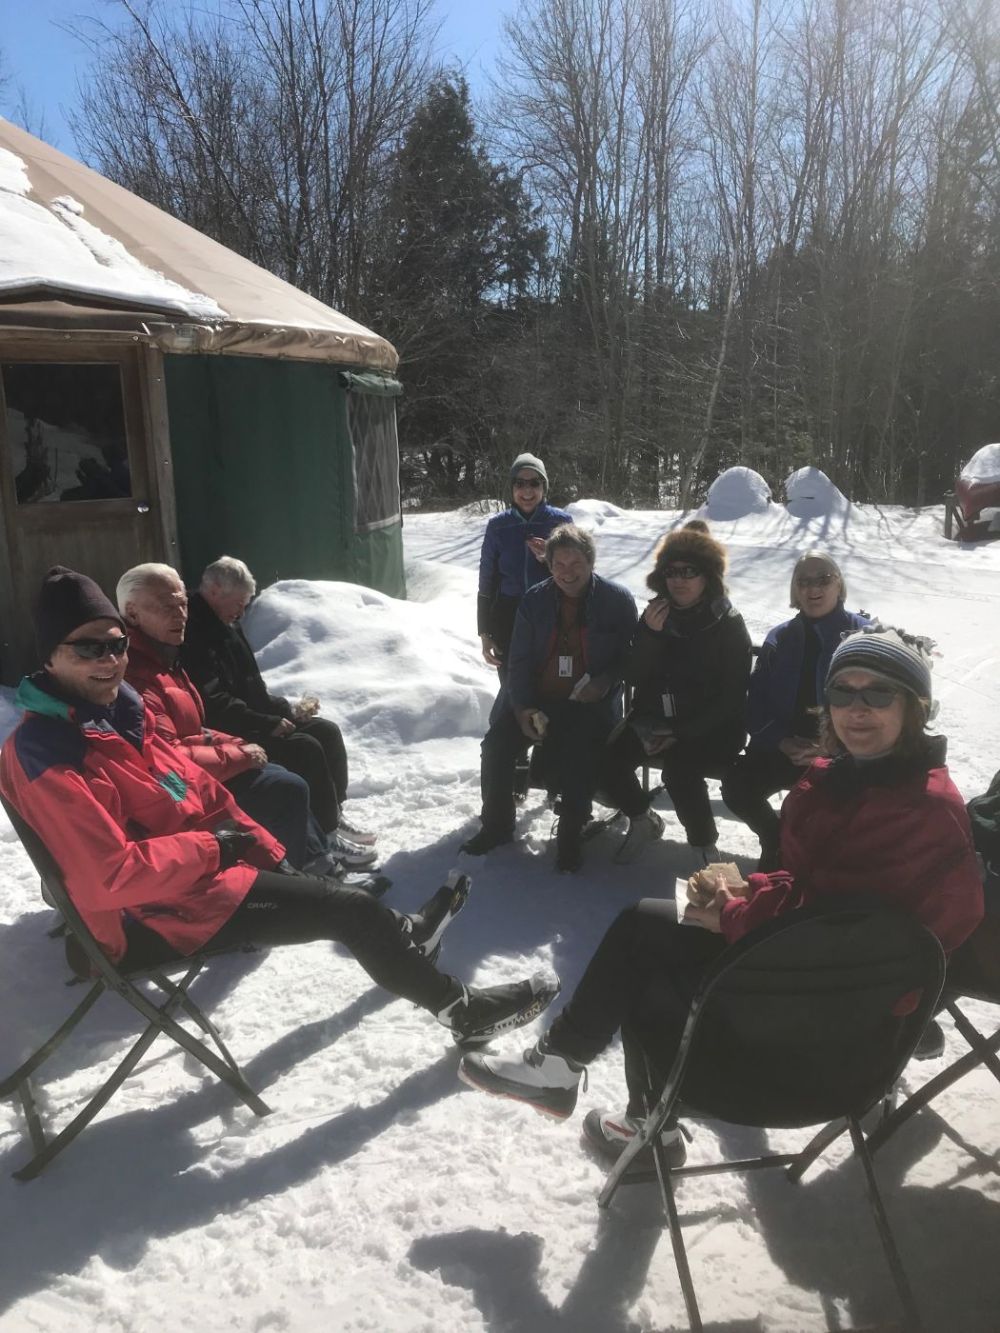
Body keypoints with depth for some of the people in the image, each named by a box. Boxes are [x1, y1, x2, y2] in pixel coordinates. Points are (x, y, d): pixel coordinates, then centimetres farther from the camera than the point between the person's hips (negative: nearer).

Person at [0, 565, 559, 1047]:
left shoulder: (117, 708, 5)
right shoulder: (47, 754, -24)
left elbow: (192, 786, 11)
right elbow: (111, 876, -29)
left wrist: (265, 850, 5)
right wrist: (212, 846, -18)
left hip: (192, 869, 9)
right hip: (152, 916, -9)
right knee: (351, 910, -7)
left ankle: (401, 936, 47)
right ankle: (459, 1007, 12)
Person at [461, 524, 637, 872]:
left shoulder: (617, 600, 0)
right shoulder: (534, 600, 6)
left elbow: (630, 656, 6)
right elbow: (519, 661, 6)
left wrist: (606, 680, -15)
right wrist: (523, 707, -9)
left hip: (588, 703, -3)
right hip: (536, 699, 3)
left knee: (576, 756, -31)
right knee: (496, 745, -17)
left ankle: (571, 832, -7)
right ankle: (496, 824, 5)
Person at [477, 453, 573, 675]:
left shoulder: (561, 521, -3)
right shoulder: (498, 526, -1)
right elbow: (487, 582, 5)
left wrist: (550, 560, -17)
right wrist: (484, 633, 4)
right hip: (508, 619, 1)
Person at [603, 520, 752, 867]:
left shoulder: (728, 624, -6)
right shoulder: (656, 615, 6)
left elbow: (730, 698, -10)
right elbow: (632, 677, 1)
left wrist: (682, 734, -18)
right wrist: (649, 634, -16)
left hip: (708, 731, -4)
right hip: (652, 722, 4)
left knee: (678, 767, -33)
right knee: (606, 763, -19)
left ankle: (703, 843, -6)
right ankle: (643, 819, 11)